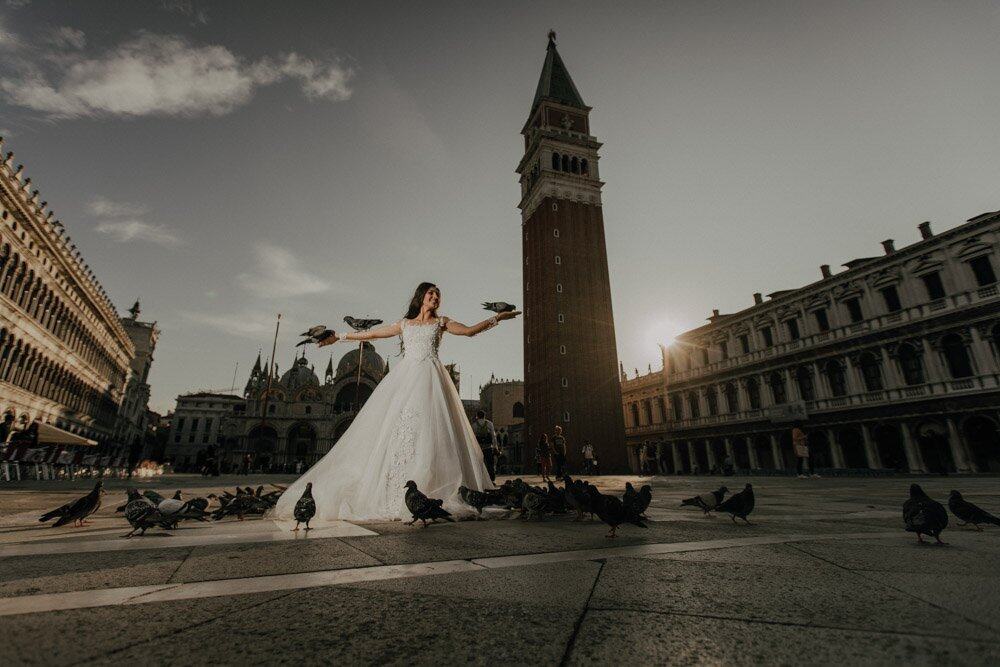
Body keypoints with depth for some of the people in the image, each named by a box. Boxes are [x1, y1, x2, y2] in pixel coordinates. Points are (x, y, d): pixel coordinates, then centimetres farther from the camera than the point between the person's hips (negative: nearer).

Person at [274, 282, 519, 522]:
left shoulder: (441, 322, 18)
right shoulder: (404, 324, 21)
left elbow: (470, 330, 9)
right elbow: (371, 333, 25)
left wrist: (497, 317, 4)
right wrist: (339, 337, 27)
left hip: (430, 378, -1)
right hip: (405, 376, 2)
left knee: (428, 428, -14)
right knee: (394, 427, -9)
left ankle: (427, 494, -14)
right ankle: (394, 496, -6)